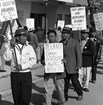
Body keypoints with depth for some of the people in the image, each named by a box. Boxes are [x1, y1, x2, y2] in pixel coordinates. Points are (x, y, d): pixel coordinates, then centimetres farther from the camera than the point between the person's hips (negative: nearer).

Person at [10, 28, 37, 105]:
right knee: (16, 97, 10)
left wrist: (23, 66, -16)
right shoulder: (12, 47, 1)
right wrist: (11, 46, -16)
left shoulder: (29, 47, 1)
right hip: (15, 74, 1)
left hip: (26, 74, -1)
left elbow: (33, 60, -7)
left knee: (25, 98, -2)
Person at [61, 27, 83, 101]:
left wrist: (79, 65, -10)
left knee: (75, 81, 4)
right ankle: (65, 97, 20)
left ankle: (80, 94, 27)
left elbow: (79, 54, -5)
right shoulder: (60, 43, 10)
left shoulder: (75, 42, -2)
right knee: (65, 82, 8)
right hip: (63, 66, 4)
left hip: (72, 66, -4)